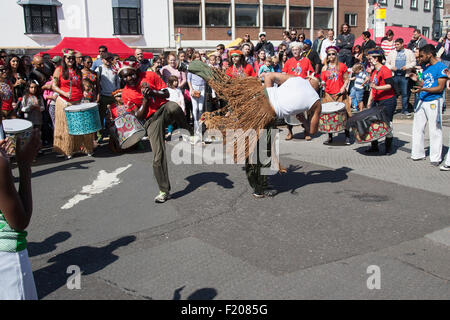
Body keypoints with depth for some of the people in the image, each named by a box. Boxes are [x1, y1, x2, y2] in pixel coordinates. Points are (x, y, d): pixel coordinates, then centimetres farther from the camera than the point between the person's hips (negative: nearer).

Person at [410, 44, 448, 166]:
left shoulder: (441, 67, -9)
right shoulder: (426, 68, 16)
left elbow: (440, 88, -15)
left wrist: (423, 89, -24)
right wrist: (417, 80, -1)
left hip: (434, 102, -8)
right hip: (422, 101, 8)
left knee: (435, 130, -3)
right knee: (417, 128, 10)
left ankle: (436, 157, 3)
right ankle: (418, 154, 20)